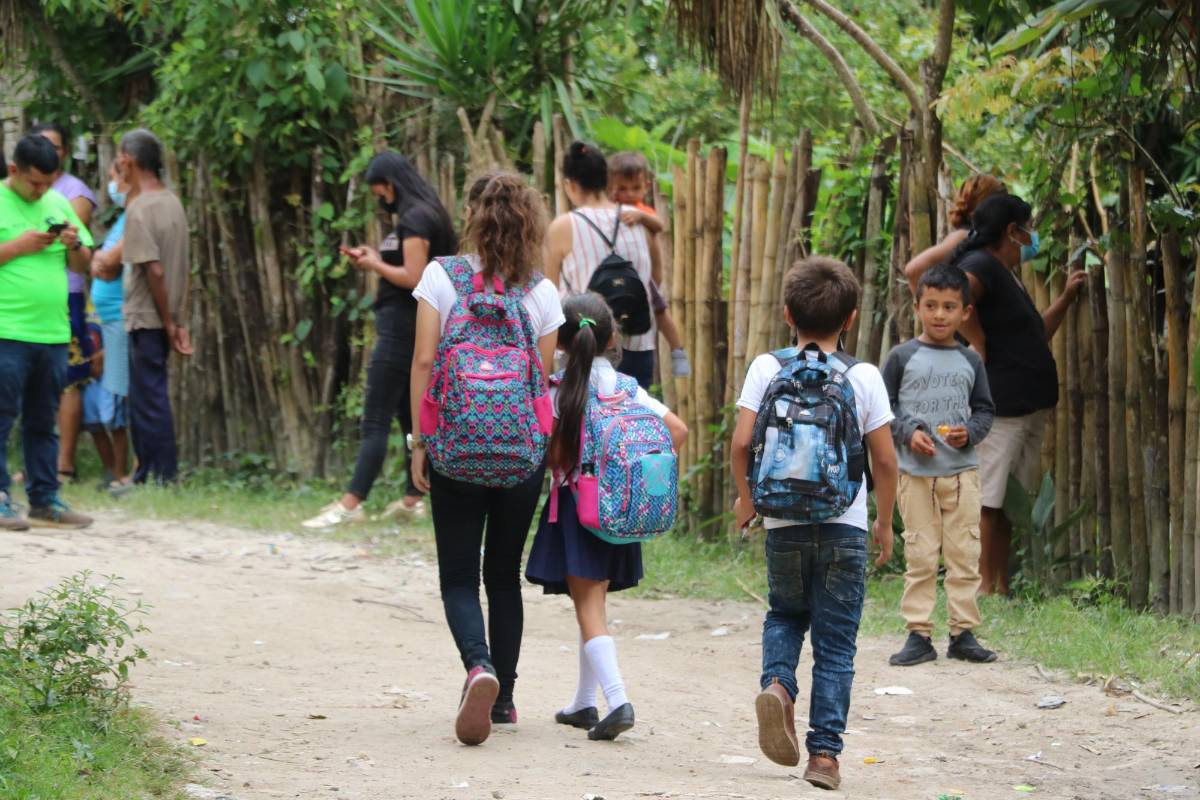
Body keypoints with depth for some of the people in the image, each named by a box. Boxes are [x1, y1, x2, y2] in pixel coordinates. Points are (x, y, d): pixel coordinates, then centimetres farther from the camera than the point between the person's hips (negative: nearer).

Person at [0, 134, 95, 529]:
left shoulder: (58, 204, 15)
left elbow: (84, 264, 19)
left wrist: (73, 246, -1)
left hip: (53, 331, 6)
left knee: (43, 422, 11)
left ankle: (45, 500, 15)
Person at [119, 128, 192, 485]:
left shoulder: (140, 208, -16)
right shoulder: (173, 202, 9)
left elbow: (154, 270, -20)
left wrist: (168, 323, -13)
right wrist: (178, 322, 14)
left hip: (146, 319, -8)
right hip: (166, 317, 8)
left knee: (149, 398, -2)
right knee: (146, 397, 14)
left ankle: (164, 476, 0)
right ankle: (148, 473, 18)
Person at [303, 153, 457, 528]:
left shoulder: (415, 219, -14)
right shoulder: (428, 215, 15)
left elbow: (413, 277, -21)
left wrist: (375, 264, -8)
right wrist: (375, 260, 7)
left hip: (402, 327, -10)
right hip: (412, 329, 10)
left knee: (375, 420, -11)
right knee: (410, 416, 12)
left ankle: (350, 504, -14)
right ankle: (412, 500, 15)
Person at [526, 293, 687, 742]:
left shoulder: (561, 392, -10)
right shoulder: (627, 388, 4)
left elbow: (554, 457, -15)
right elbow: (678, 430, 0)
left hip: (577, 504, -5)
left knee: (589, 609, -6)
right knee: (593, 604, 17)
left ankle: (618, 701, -22)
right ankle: (584, 703, 24)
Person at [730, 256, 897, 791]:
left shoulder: (766, 368, -2)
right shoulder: (865, 377, -2)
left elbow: (742, 442, -8)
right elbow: (885, 459, -2)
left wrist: (746, 497, 10)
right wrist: (884, 521, 11)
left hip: (784, 522, 1)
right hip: (845, 525, -1)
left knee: (785, 613, 24)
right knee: (836, 642, 6)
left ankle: (776, 683, -5)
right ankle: (824, 752, 1)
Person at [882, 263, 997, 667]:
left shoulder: (970, 362, 9)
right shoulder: (902, 357, 2)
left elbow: (985, 409, 14)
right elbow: (884, 408, 4)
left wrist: (970, 433, -6)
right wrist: (909, 433, -12)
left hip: (962, 471, 2)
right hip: (916, 472, -2)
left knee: (964, 555, 1)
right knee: (920, 556, -2)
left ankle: (963, 633, 6)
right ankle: (918, 635, 2)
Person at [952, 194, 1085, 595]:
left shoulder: (1007, 276, 23)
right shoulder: (982, 265, -9)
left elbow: (1034, 336, 35)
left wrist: (1066, 298, 30)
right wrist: (979, 348, -24)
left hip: (1027, 407, 11)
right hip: (999, 404, -11)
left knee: (1008, 502, 11)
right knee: (987, 500, -10)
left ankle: (1001, 587, 14)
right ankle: (984, 588, -11)